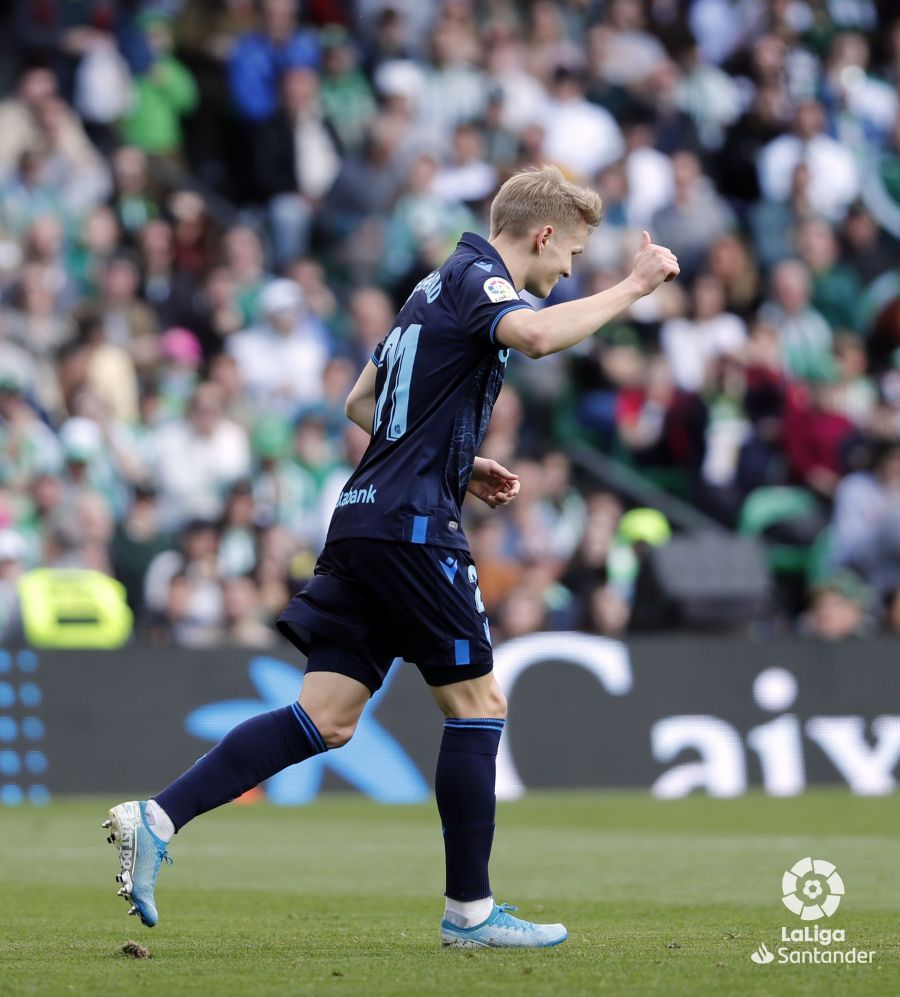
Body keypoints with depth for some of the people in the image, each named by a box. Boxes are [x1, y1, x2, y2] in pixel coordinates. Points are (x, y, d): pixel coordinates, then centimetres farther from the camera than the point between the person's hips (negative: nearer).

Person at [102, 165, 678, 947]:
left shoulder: (445, 284, 22)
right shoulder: (475, 276, -7)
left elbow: (363, 402, 29)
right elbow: (538, 334, -31)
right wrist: (633, 288, -19)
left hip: (366, 519, 9)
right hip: (410, 526, -9)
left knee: (327, 719, 4)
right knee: (478, 701, -1)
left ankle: (157, 819, -5)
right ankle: (470, 911, 4)